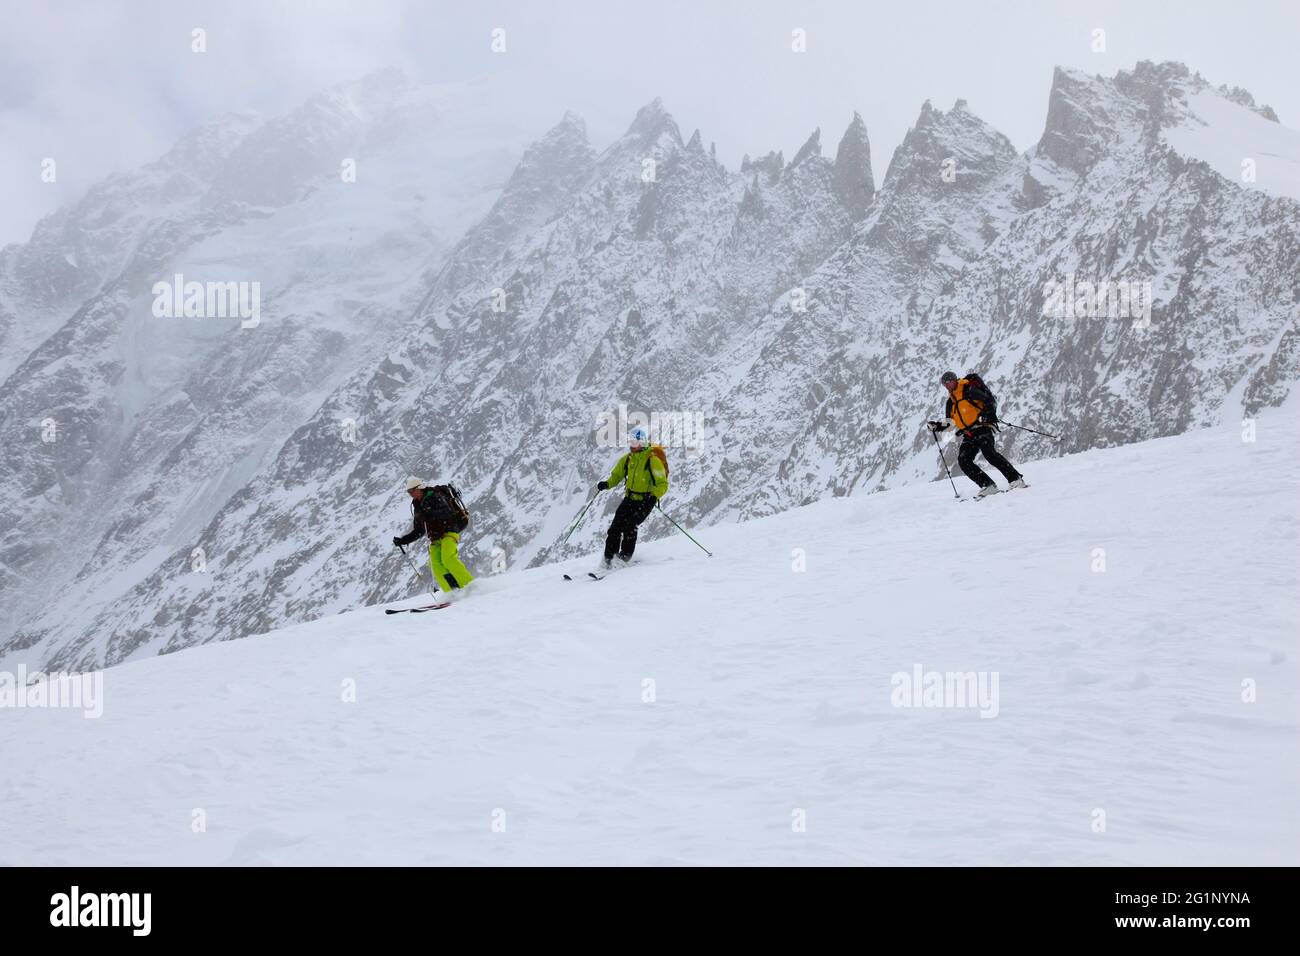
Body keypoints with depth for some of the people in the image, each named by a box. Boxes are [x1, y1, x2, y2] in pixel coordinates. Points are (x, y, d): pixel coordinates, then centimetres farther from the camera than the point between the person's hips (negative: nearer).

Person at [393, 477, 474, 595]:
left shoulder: (434, 497, -6)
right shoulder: (418, 506, 18)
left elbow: (447, 513, -22)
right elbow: (419, 531, 25)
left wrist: (428, 513, -31)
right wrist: (402, 540, 14)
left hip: (449, 531, -7)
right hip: (435, 538, 7)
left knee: (448, 559, -28)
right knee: (436, 565, -15)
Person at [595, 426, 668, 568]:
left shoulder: (652, 460, -14)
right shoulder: (627, 459, 6)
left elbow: (662, 484, -17)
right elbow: (617, 475, 19)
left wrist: (654, 496, -34)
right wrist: (606, 484, -1)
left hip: (645, 501, -6)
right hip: (629, 499, 6)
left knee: (629, 527, -20)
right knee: (615, 527, -3)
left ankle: (625, 557, -8)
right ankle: (608, 558, 4)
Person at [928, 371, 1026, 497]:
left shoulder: (968, 390, -2)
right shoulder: (950, 403, 20)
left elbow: (990, 400, -8)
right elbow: (948, 423, 26)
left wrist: (989, 413, -25)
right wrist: (936, 426, 9)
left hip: (981, 428, -7)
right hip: (968, 435, 7)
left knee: (989, 453, -27)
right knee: (963, 460, -13)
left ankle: (1015, 479, -23)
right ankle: (988, 486, -15)